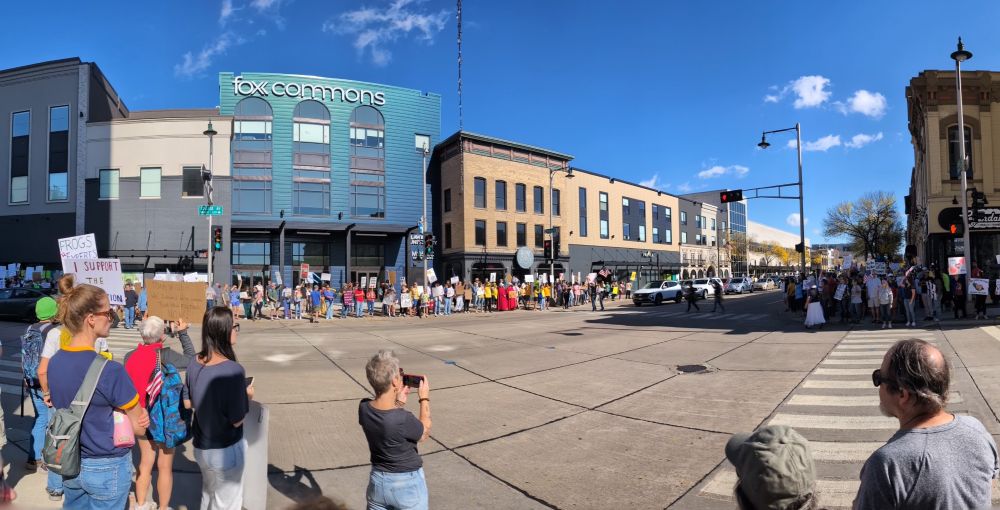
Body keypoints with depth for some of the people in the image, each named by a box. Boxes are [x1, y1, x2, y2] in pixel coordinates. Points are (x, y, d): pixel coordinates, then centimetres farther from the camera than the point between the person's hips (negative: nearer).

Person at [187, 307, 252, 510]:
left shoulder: (195, 364, -7)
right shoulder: (233, 370, -28)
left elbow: (192, 403, 8)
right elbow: (237, 420, -21)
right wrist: (247, 396, -5)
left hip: (200, 446, 7)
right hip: (225, 450, -6)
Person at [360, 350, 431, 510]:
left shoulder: (364, 409, -16)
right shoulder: (403, 419, -32)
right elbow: (424, 434, -9)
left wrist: (399, 401, 4)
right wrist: (424, 398, -3)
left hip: (377, 480, 5)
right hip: (408, 483, -5)